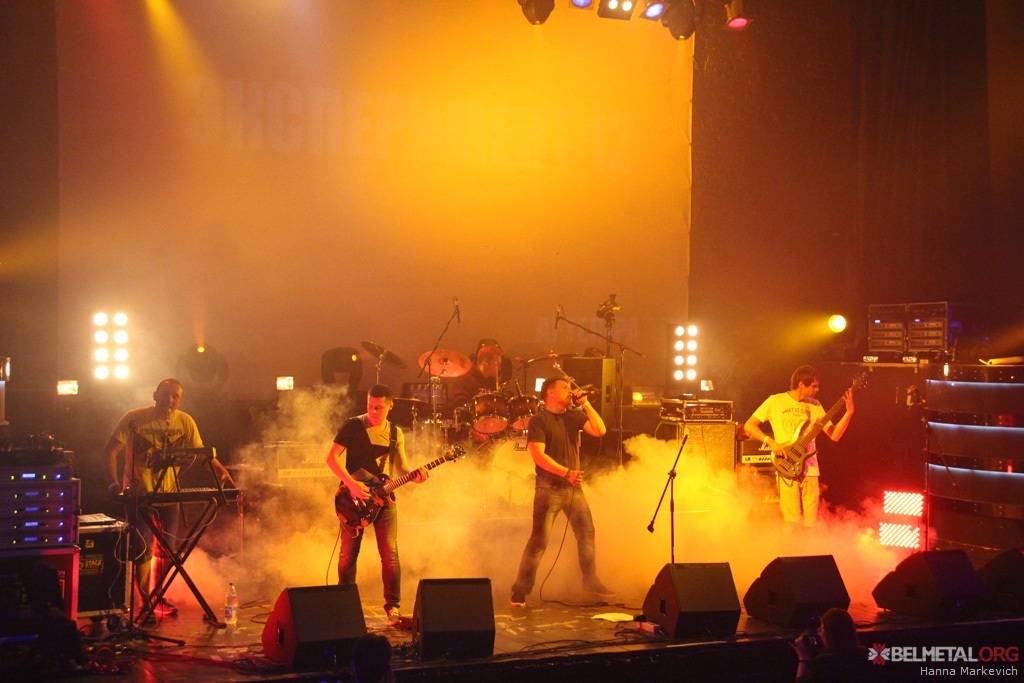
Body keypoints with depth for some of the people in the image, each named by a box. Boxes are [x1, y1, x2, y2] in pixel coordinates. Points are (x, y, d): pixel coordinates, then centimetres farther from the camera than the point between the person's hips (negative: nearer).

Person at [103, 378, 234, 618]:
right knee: (143, 550, -7)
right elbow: (110, 450, -14)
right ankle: (146, 603, 4)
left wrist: (222, 473, -18)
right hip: (138, 492, -4)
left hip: (169, 492, 4)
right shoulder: (134, 418, -11)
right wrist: (113, 483, -28)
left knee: (166, 549, 9)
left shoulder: (185, 422, -1)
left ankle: (156, 597, 27)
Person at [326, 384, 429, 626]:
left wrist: (413, 475, -10)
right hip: (355, 498, -3)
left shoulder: (395, 433, 10)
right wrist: (351, 484, -18)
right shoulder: (353, 426, -3)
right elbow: (332, 457, -7)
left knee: (390, 555, -4)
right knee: (348, 555, 1)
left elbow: (400, 467, 13)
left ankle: (393, 606, 6)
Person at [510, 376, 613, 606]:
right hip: (549, 489, -6)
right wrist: (566, 473, -23)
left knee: (587, 534, 9)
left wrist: (586, 404, -6)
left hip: (573, 488, 6)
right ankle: (520, 590, 1)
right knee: (539, 540, -7)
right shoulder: (539, 420, -6)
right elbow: (538, 455, -16)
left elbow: (600, 430, -3)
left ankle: (591, 581, 25)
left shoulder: (574, 416, 10)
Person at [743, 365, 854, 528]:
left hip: (810, 470, 4)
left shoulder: (814, 406, 11)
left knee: (809, 524, 3)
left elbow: (834, 435, 7)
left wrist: (849, 412, -6)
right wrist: (771, 442, -11)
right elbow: (748, 425, 1)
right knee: (792, 523, -9)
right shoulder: (775, 401, 0)